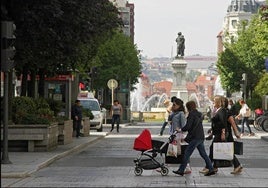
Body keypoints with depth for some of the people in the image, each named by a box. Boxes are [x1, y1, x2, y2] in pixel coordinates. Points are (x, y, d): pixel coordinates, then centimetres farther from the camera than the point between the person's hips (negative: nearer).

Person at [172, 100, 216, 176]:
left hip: (195, 138, -9)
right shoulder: (199, 114, 15)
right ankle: (211, 169, 9)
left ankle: (181, 170, -5)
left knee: (187, 153, -5)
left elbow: (188, 126, -17)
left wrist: (181, 129, 2)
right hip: (201, 137, 9)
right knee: (203, 154, 12)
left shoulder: (191, 114, -11)